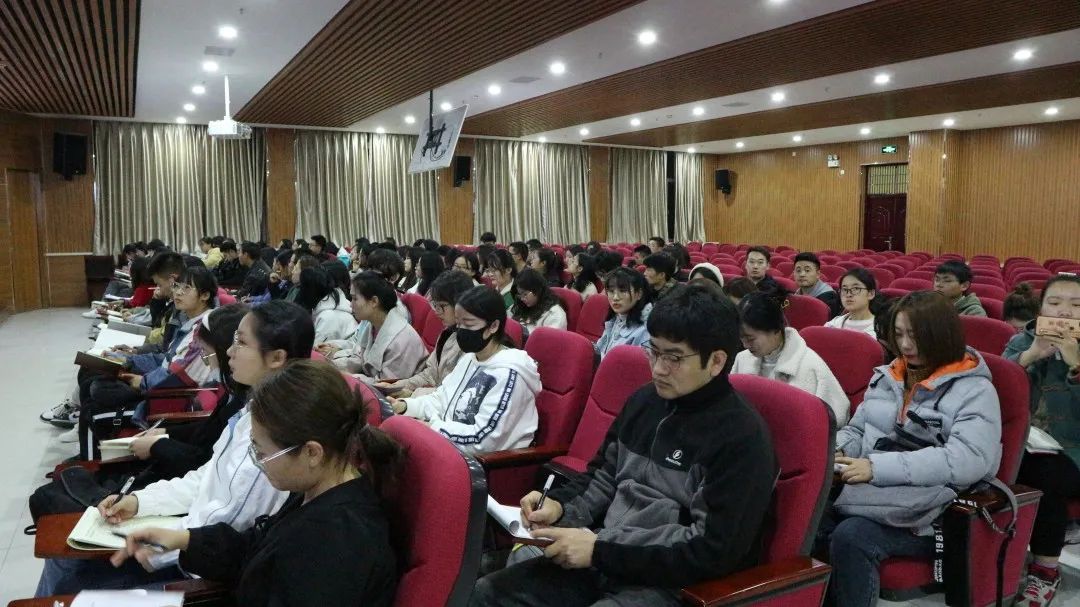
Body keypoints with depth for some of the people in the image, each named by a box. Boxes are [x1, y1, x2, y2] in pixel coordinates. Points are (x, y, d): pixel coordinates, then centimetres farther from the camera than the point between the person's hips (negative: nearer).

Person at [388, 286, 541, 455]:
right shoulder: (469, 357, 8)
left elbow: (484, 438, -23)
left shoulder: (508, 372, -21)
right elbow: (441, 398, 13)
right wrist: (405, 406, -4)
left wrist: (431, 427, -19)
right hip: (451, 448, 8)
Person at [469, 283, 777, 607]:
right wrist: (561, 505, -2)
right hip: (605, 556, 7)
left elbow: (713, 549, -19)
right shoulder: (644, 400, 7)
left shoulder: (742, 437, -15)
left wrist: (601, 550, -20)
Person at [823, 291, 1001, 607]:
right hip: (867, 495, 5)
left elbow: (969, 460, -16)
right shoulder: (887, 377, 16)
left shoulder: (975, 390, -2)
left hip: (927, 515, -4)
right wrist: (836, 452, -2)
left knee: (851, 536, -33)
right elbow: (856, 430, 23)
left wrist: (879, 468, -22)